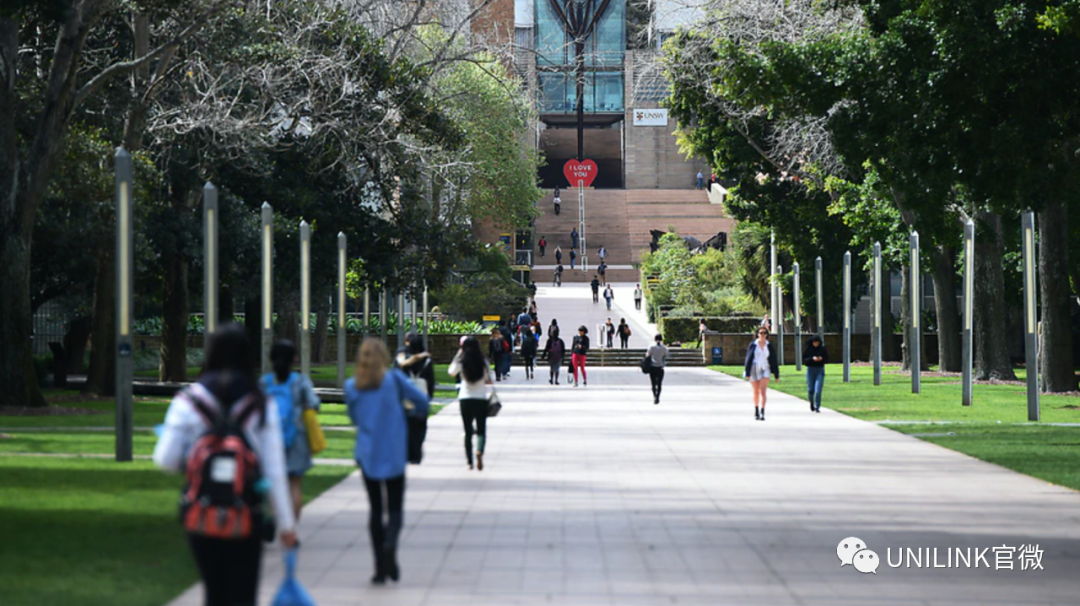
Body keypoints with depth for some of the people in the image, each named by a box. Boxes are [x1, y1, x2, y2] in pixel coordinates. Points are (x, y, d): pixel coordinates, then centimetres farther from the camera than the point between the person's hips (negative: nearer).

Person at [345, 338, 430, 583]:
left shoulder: (352, 386, 1)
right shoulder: (394, 379, -6)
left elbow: (354, 418, 12)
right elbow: (423, 402, -6)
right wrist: (409, 411, 14)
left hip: (367, 455, 2)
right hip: (394, 455, -2)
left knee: (375, 508, 10)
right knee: (395, 507, 5)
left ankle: (381, 568, 6)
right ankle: (390, 544, -26)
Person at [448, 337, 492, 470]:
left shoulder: (461, 363, -5)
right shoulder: (483, 363, -5)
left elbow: (451, 372, 15)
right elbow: (489, 381, 2)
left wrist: (458, 354, 17)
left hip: (465, 399, 1)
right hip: (481, 399, -1)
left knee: (468, 432, 10)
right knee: (481, 430, 1)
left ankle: (470, 461, 11)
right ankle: (479, 451, -27)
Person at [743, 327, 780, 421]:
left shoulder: (769, 346, 3)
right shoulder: (753, 345, -1)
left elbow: (774, 361, 6)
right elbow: (748, 359, -1)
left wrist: (777, 375, 7)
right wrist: (747, 373, -8)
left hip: (765, 370, 0)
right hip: (754, 370, 0)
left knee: (763, 392, -15)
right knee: (756, 392, 10)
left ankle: (762, 413, -20)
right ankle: (756, 411, 30)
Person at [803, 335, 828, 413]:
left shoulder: (822, 349, 0)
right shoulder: (808, 349, -2)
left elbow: (827, 359, 4)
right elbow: (804, 360, -6)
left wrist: (821, 359, -17)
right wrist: (812, 358, -21)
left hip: (820, 370, -1)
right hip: (810, 369, 1)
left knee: (818, 390, -11)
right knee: (810, 389, 8)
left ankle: (817, 407, -2)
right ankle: (811, 402, 37)